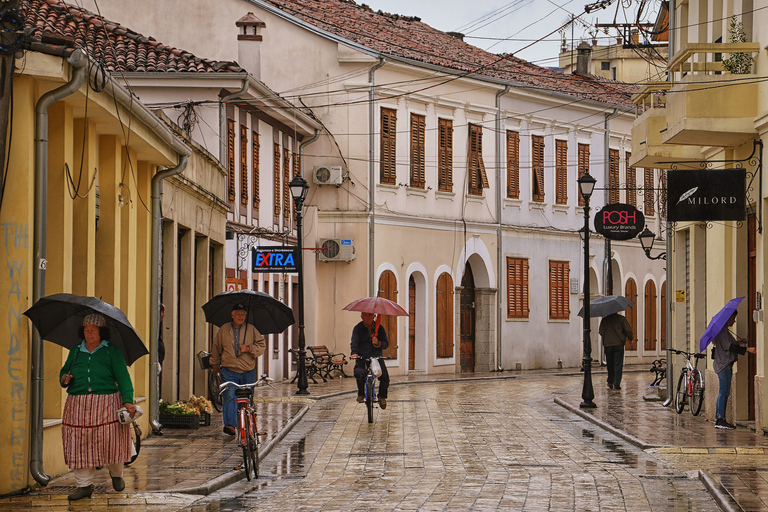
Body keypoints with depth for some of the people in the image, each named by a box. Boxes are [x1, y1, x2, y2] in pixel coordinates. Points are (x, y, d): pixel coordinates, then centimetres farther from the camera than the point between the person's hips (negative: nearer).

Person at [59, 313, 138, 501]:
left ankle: (116, 474, 24)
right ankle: (84, 484, 7)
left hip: (106, 402, -3)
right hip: (78, 405, 3)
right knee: (80, 445, -1)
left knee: (110, 442, -5)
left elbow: (123, 377, -1)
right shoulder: (76, 351, 15)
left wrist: (127, 400, -13)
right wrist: (64, 378, 0)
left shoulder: (112, 351, 5)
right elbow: (64, 371, 25)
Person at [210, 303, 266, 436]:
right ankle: (229, 424, -24)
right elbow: (216, 348, 19)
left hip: (248, 371, 1)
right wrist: (215, 364, 21)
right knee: (229, 396, -17)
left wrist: (248, 348, -11)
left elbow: (262, 346, 6)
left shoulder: (251, 329, 7)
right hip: (229, 371, -1)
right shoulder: (224, 329, 7)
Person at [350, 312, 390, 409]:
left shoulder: (379, 328, 10)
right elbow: (354, 342, -9)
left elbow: (386, 344, 7)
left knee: (385, 377, -19)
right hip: (362, 357, -2)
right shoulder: (358, 328, 5)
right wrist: (354, 353, -30)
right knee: (359, 373, -34)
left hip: (377, 357, 2)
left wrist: (378, 343, -16)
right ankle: (361, 394, -8)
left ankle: (382, 397, 11)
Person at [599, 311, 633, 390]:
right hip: (619, 344, -3)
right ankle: (616, 384, -6)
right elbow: (628, 330, -6)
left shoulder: (604, 319, 4)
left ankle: (610, 382, 21)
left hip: (607, 345, 3)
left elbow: (601, 332, 8)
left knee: (610, 364, 16)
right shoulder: (621, 318, -5)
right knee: (618, 364, 0)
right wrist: (630, 338, 13)